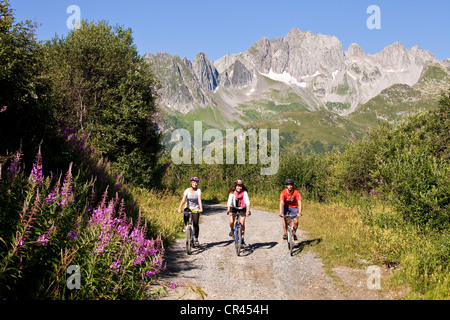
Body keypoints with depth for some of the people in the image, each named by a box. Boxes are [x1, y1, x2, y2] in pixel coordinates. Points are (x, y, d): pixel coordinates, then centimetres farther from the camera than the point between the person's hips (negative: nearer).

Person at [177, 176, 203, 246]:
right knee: (186, 215, -33)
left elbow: (199, 200, -24)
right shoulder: (187, 190, -10)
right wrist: (179, 208, -34)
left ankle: (196, 239, 6)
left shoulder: (198, 190, -12)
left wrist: (201, 209, -40)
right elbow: (183, 200, -19)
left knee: (195, 223, -9)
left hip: (196, 208, 0)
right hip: (188, 207, 0)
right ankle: (186, 226, -3)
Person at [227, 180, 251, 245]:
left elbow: (247, 202, -23)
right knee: (231, 222, -18)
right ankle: (232, 230, 16)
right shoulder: (232, 193, -19)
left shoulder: (244, 192, -19)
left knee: (242, 223, -9)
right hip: (234, 208, 0)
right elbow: (229, 202, -26)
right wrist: (229, 211, -38)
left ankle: (242, 238, 6)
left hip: (242, 209, 0)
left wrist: (248, 211, -34)